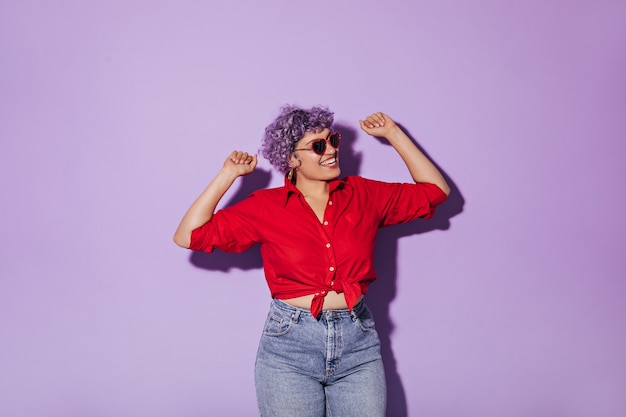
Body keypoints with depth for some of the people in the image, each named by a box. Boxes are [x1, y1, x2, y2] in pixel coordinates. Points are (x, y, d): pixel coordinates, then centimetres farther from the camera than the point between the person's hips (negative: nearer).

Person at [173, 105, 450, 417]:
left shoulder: (364, 195, 5)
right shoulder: (266, 206, -2)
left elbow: (435, 190, 11)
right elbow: (188, 236, -5)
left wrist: (393, 133, 8)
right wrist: (228, 174, -5)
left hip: (358, 344, 2)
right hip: (289, 346, -2)